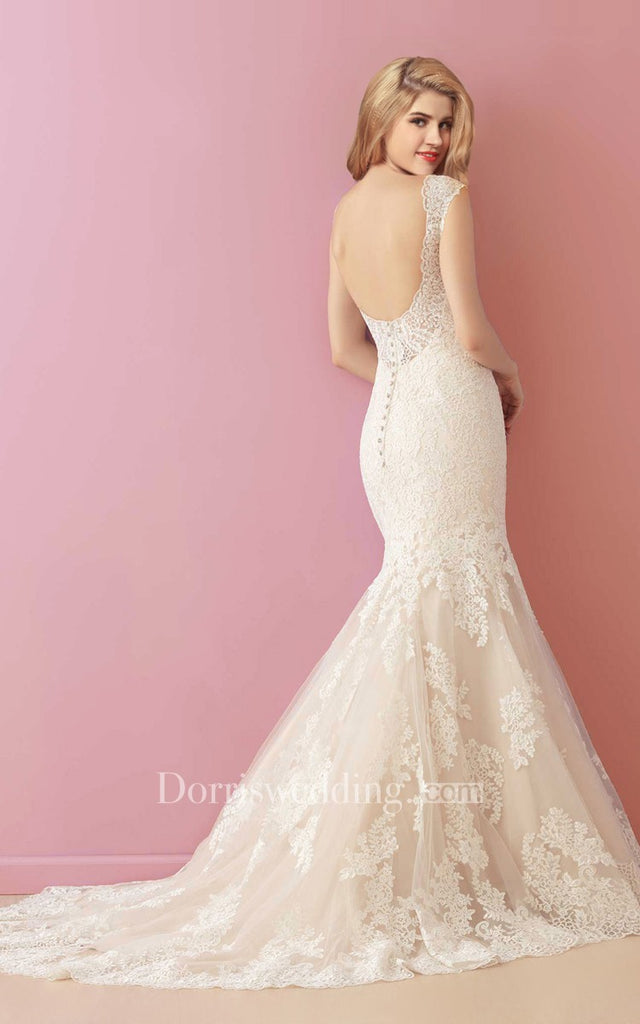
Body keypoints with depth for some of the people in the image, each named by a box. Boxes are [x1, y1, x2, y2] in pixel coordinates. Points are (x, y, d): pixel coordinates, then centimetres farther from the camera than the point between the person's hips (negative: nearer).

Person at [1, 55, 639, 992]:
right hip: (451, 414, -7)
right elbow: (471, 331, -10)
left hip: (389, 420, 7)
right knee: (449, 613, -5)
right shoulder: (447, 195, -5)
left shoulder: (347, 209, 15)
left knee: (427, 614, 10)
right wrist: (509, 378, 10)